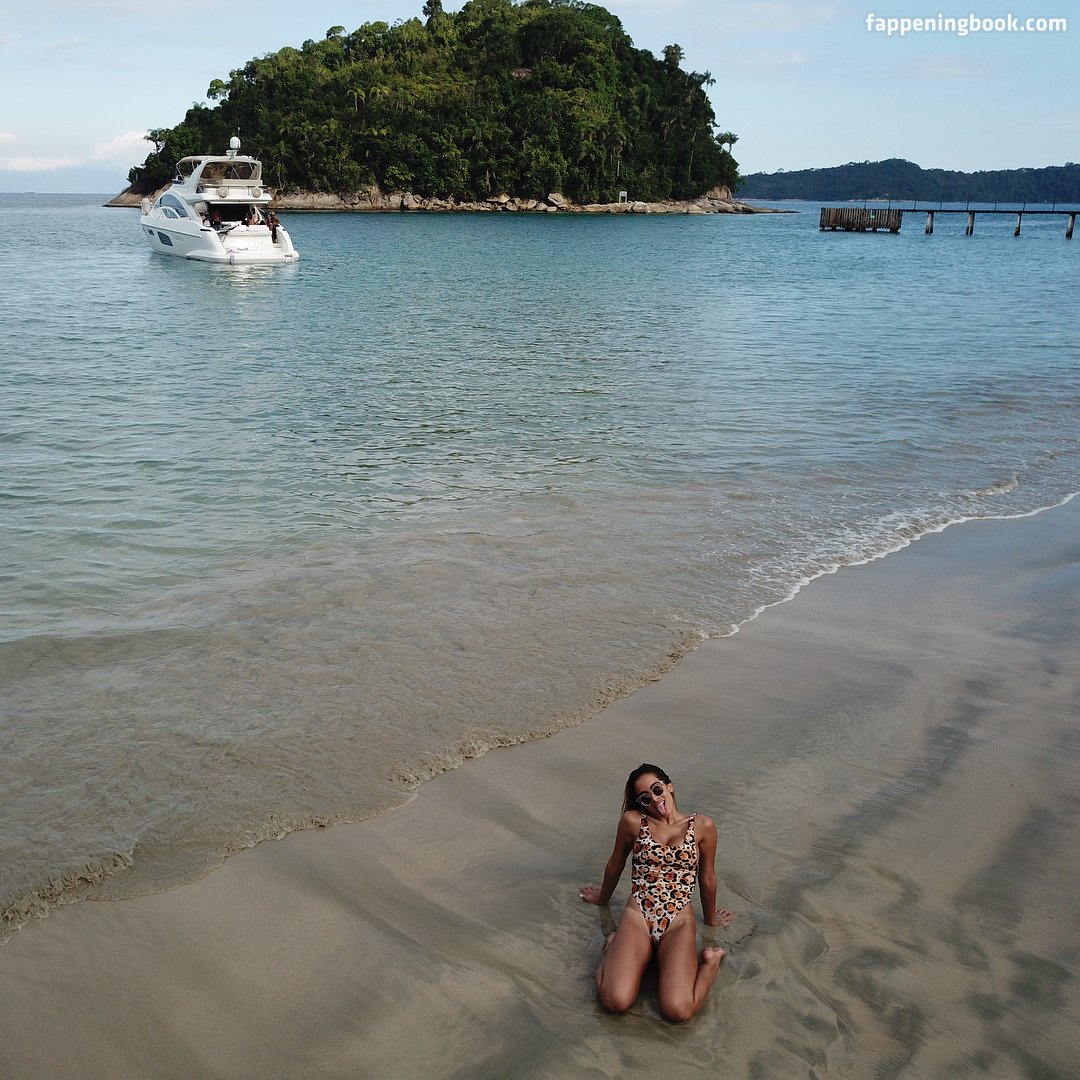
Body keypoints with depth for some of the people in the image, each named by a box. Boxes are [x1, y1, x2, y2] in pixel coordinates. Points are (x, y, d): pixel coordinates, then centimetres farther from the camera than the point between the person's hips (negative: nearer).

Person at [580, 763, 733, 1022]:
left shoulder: (702, 826, 4)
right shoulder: (633, 821, 3)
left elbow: (707, 879, 18)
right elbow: (615, 864, 21)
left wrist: (710, 920, 30)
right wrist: (602, 898, 36)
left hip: (680, 923, 0)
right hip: (636, 917, 0)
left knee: (678, 1010, -25)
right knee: (616, 1001, -25)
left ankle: (710, 962, 6)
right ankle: (614, 948, 7)